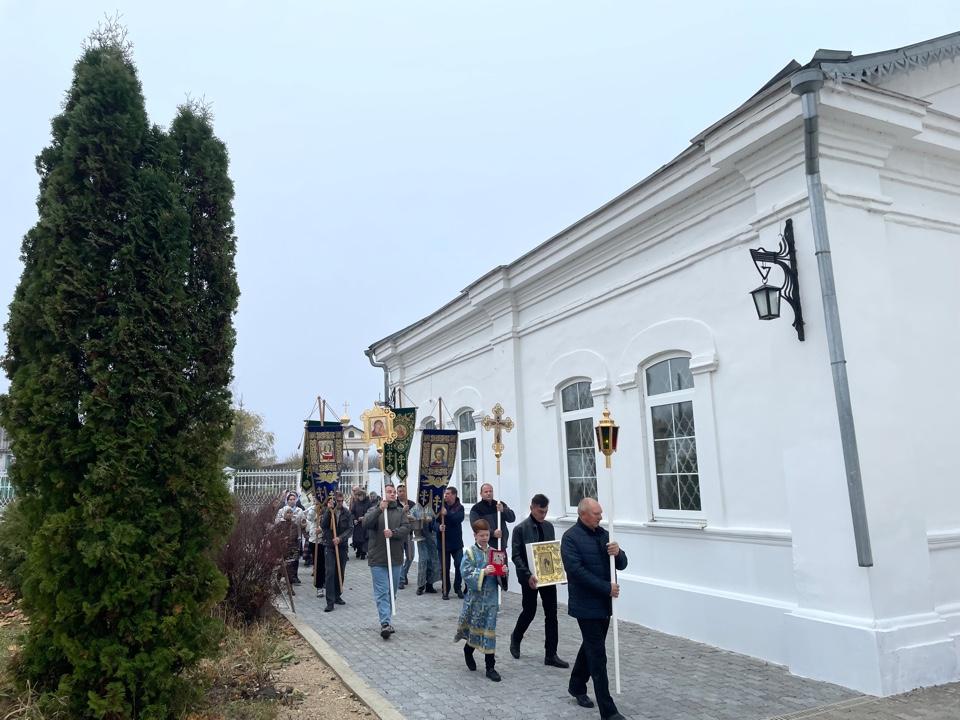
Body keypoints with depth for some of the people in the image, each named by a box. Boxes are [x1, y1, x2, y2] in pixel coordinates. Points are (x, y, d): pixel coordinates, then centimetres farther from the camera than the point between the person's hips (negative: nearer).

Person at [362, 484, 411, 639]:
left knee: (392, 591, 12)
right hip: (377, 559, -3)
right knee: (382, 592, -8)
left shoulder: (401, 512, 9)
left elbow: (406, 528, -4)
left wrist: (393, 532, -22)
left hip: (395, 558, 3)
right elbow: (366, 523, -16)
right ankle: (385, 623, -10)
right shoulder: (374, 510, 3)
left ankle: (386, 621, 26)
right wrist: (380, 509, -27)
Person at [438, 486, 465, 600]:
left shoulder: (460, 508, 1)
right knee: (444, 568, 4)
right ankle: (445, 590, 16)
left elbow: (459, 518, -18)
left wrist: (447, 514, -27)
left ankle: (458, 588, 15)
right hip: (443, 542, 0)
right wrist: (438, 527, -27)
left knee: (459, 565, -2)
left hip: (456, 543, 0)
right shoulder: (440, 507, -1)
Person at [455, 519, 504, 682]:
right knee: (475, 627, 11)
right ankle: (468, 651, 42)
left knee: (489, 630, 2)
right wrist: (483, 572, -26)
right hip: (475, 597, -2)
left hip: (491, 597, 2)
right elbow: (466, 574, -15)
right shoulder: (470, 553, -6)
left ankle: (490, 667, 9)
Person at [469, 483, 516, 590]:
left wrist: (503, 510, -19)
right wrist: (492, 533, -23)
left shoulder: (500, 505, 10)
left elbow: (512, 518, 0)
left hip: (501, 545, 4)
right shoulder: (476, 509, -2)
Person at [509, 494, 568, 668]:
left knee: (551, 614, 4)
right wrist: (528, 575, -23)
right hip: (530, 578, -4)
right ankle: (516, 638, 37)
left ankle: (551, 654, 13)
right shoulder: (520, 529, -10)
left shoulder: (549, 526, 6)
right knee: (529, 612, 8)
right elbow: (516, 556, -11)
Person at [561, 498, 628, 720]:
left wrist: (618, 553, -15)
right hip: (586, 605, -7)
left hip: (604, 603, 7)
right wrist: (607, 588, -21)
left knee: (591, 647, 21)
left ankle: (576, 686, 40)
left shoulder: (603, 534, 8)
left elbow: (621, 565, 9)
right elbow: (576, 570, -21)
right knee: (598, 657, -4)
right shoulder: (571, 537, -13)